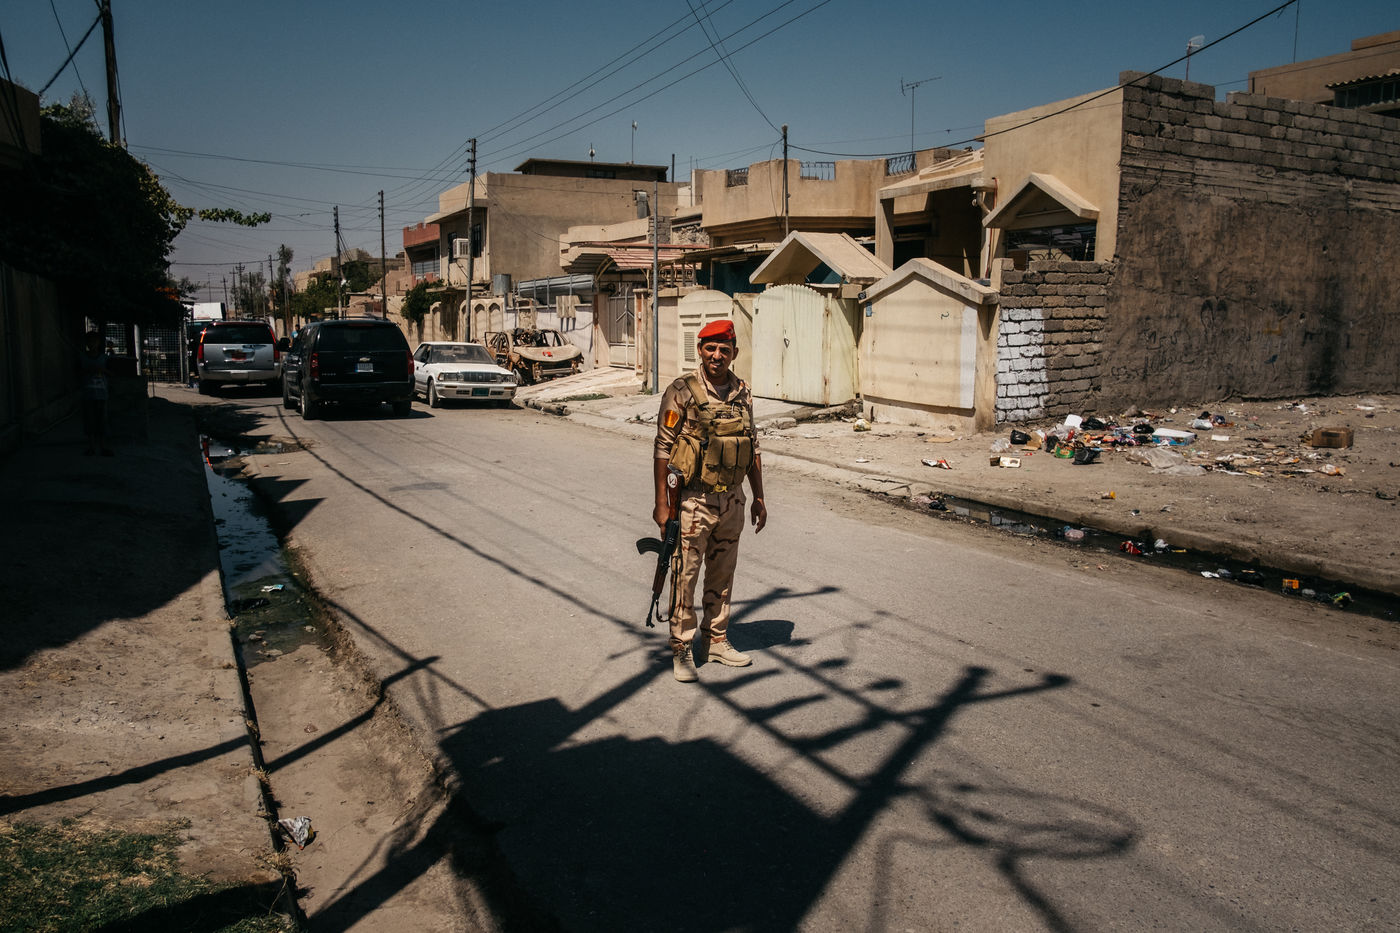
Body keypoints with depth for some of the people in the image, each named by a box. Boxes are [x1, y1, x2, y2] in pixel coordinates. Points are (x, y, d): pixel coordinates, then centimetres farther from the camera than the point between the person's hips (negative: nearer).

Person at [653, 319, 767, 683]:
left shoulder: (742, 393, 7)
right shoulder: (681, 392, -10)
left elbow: (752, 448, 14)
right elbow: (663, 449, -10)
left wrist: (759, 498, 13)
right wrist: (661, 503, -13)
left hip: (732, 500, 6)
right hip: (692, 500, -5)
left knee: (722, 576, 15)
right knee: (685, 577, 0)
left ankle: (716, 641, 29)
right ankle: (682, 650, 12)